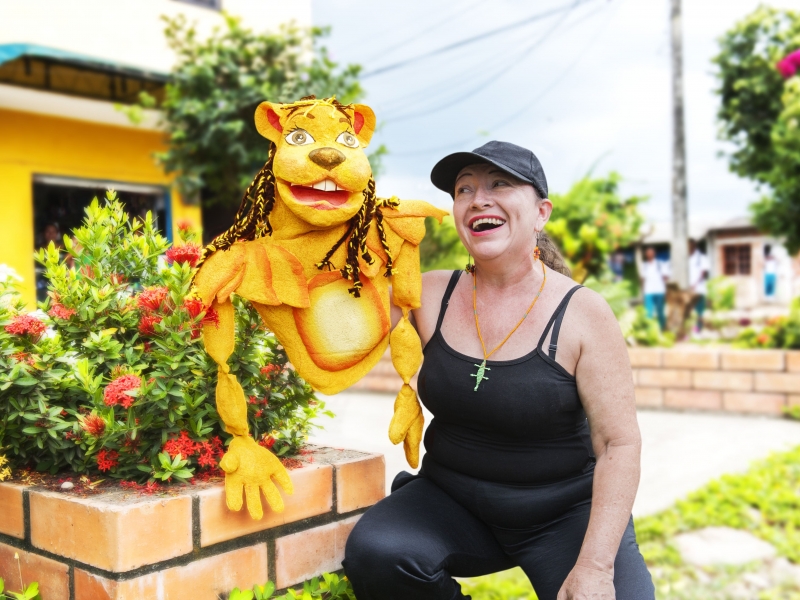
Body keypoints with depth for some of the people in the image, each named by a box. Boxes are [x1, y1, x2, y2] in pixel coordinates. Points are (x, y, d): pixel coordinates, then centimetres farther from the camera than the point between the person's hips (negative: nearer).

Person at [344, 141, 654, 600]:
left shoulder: (582, 313, -11)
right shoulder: (430, 295, -2)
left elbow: (619, 443, -11)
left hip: (566, 513, -2)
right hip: (453, 503, 2)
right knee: (375, 552, -25)